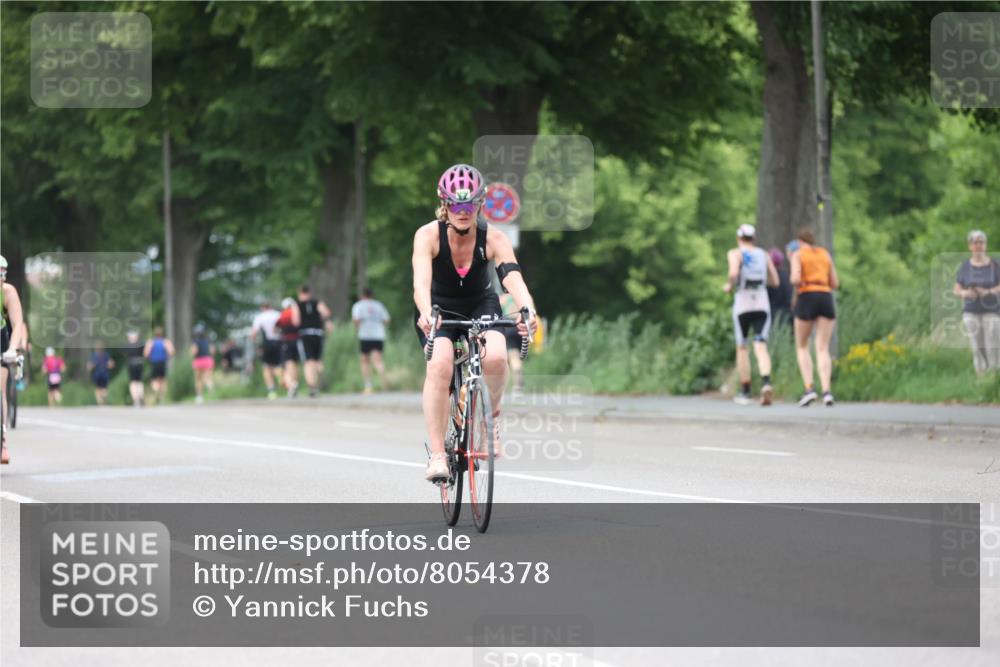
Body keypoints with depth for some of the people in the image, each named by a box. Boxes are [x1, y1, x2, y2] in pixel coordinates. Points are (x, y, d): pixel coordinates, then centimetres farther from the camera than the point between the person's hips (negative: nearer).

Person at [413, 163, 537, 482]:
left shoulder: (493, 238, -21)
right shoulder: (429, 235, -24)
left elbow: (513, 278, -35)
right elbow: (421, 280, -39)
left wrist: (528, 312, -56)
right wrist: (426, 314, -60)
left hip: (481, 305, 1)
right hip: (439, 308, -1)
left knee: (495, 357, -30)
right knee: (439, 364, -30)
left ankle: (492, 412, 3)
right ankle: (437, 454, -25)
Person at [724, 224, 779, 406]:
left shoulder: (735, 254, -1)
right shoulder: (764, 255, 12)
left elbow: (734, 273, -20)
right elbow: (775, 282, 13)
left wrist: (729, 285, 1)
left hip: (742, 305, -2)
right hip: (762, 305, 2)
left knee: (741, 348, 14)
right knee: (761, 347, -8)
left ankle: (745, 392, 17)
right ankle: (766, 383, -34)